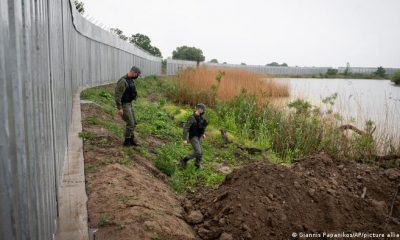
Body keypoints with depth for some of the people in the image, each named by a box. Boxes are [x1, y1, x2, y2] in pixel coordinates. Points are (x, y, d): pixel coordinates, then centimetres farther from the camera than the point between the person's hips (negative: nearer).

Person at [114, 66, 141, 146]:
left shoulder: (131, 80, 9)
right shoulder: (123, 81, -22)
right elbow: (118, 95, -24)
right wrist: (119, 108, -25)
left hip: (129, 104, 10)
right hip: (124, 105, -10)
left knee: (133, 122, 14)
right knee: (130, 123, -5)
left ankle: (131, 139, 26)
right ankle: (127, 141, 8)